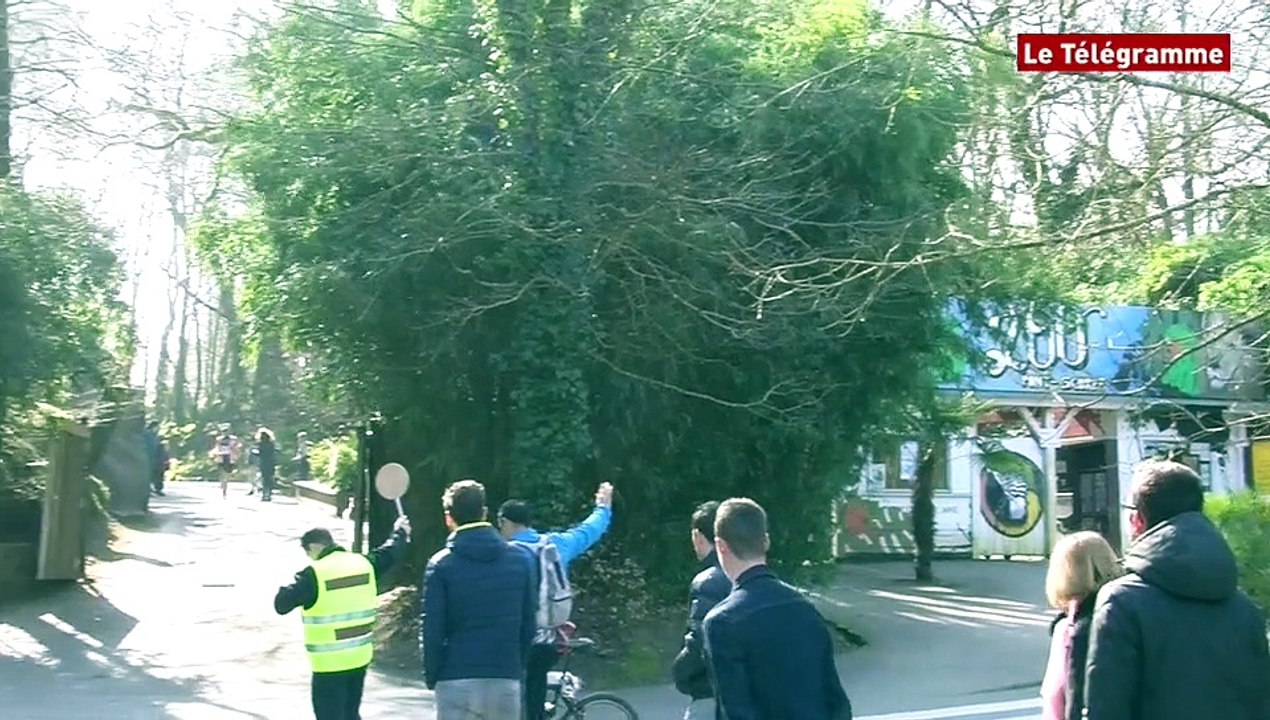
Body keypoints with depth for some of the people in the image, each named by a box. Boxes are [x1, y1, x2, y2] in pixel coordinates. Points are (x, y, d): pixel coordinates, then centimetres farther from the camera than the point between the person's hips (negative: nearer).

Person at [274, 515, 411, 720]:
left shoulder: (314, 574, -15)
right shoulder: (363, 564, 3)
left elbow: (281, 605, -13)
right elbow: (389, 554, 21)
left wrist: (286, 588, 10)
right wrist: (400, 533, 40)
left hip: (329, 664, -6)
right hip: (360, 658, 6)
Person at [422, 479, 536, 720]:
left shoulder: (442, 565, -6)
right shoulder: (519, 560, 4)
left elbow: (432, 629, -6)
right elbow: (528, 624, 7)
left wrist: (431, 676, 7)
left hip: (457, 681, -3)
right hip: (506, 679, 3)